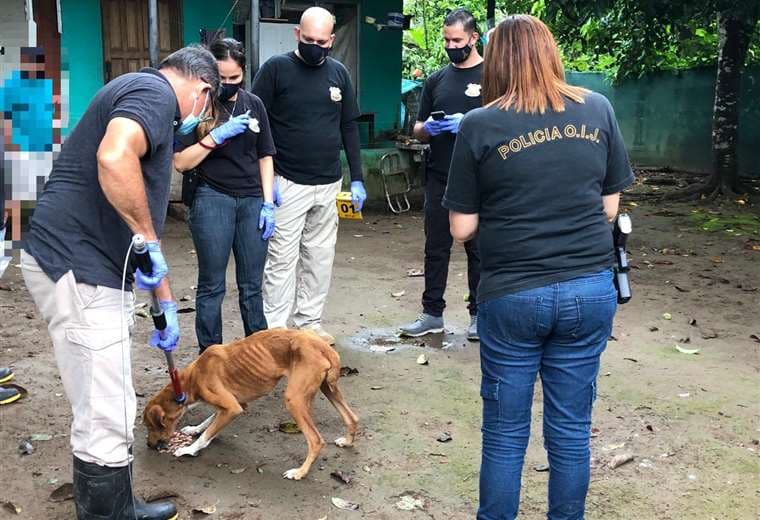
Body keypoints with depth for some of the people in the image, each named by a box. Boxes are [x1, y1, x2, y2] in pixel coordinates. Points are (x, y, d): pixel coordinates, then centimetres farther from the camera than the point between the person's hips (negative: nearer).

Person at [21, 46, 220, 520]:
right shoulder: (154, 92, -7)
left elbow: (145, 219, 28)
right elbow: (114, 158, -31)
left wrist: (167, 303, 32)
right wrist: (149, 241, -19)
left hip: (91, 271, 11)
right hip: (78, 271, -11)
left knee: (112, 413, 20)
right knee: (105, 422, -3)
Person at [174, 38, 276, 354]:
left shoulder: (253, 105, 8)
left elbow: (265, 156, 12)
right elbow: (181, 162, -6)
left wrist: (268, 203, 5)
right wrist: (216, 136, -17)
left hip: (252, 201, 3)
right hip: (213, 200, -3)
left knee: (252, 286, 9)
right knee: (212, 286, 3)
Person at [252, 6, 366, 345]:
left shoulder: (339, 73, 8)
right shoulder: (276, 69, -5)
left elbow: (350, 127, 12)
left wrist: (357, 179, 8)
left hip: (329, 184, 4)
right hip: (288, 184, -4)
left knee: (320, 257, 9)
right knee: (282, 258, -2)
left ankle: (310, 322, 21)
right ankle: (274, 329, 6)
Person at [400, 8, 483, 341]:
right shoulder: (436, 80, 13)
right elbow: (418, 132, 17)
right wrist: (427, 129, -7)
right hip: (439, 180, 4)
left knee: (478, 249, 5)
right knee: (435, 248, 8)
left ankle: (479, 314, 16)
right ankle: (432, 313, 17)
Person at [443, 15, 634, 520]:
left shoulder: (479, 125, -6)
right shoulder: (598, 109, 1)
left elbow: (463, 228, -3)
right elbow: (609, 207, 7)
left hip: (513, 294, -2)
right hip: (590, 290, 3)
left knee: (505, 434, 11)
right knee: (572, 432, 14)